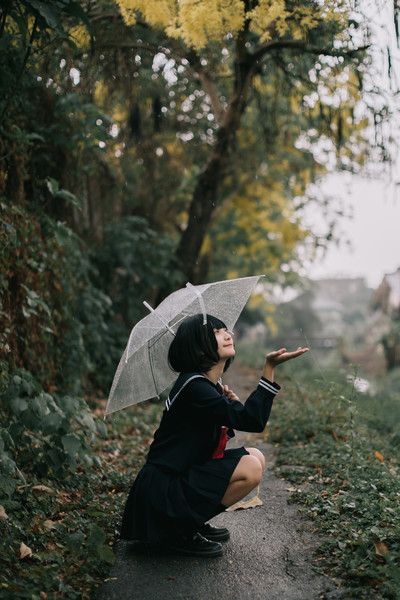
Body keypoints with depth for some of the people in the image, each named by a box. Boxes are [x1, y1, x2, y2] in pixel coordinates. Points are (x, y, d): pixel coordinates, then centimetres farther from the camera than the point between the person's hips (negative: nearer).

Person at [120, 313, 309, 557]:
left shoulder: (214, 384, 9)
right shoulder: (193, 386, -22)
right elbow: (252, 421, -28)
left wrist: (232, 402, -3)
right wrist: (270, 368, -28)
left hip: (185, 476, 10)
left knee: (256, 456, 8)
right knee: (251, 469, -19)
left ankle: (195, 522, 11)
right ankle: (182, 531, -8)